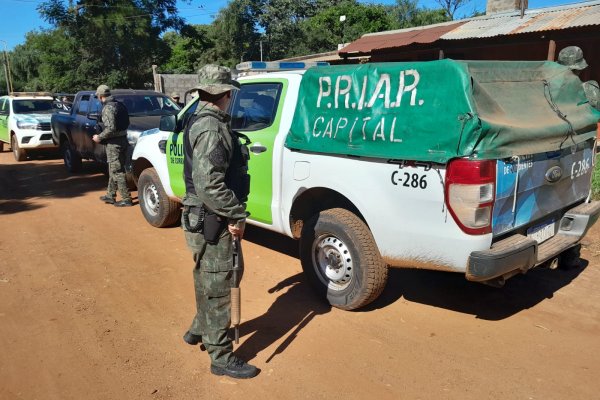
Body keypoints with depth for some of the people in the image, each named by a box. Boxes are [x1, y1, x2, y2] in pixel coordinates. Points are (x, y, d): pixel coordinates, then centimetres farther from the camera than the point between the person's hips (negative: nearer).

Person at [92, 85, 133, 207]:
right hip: (122, 139, 9)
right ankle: (110, 195, 27)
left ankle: (126, 199, -2)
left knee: (117, 171, -4)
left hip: (114, 143, -9)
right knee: (113, 170, 18)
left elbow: (110, 128, -25)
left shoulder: (108, 108, -17)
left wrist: (99, 137, -11)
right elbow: (126, 122, 15)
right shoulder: (120, 105, 11)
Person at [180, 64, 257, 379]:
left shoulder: (200, 121, 12)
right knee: (217, 286, 2)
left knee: (208, 281, 25)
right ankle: (221, 357, 17)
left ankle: (200, 330, 44)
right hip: (211, 222, -10)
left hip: (205, 219, 10)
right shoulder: (211, 128, -20)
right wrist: (236, 215, -19)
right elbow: (209, 185, -29)